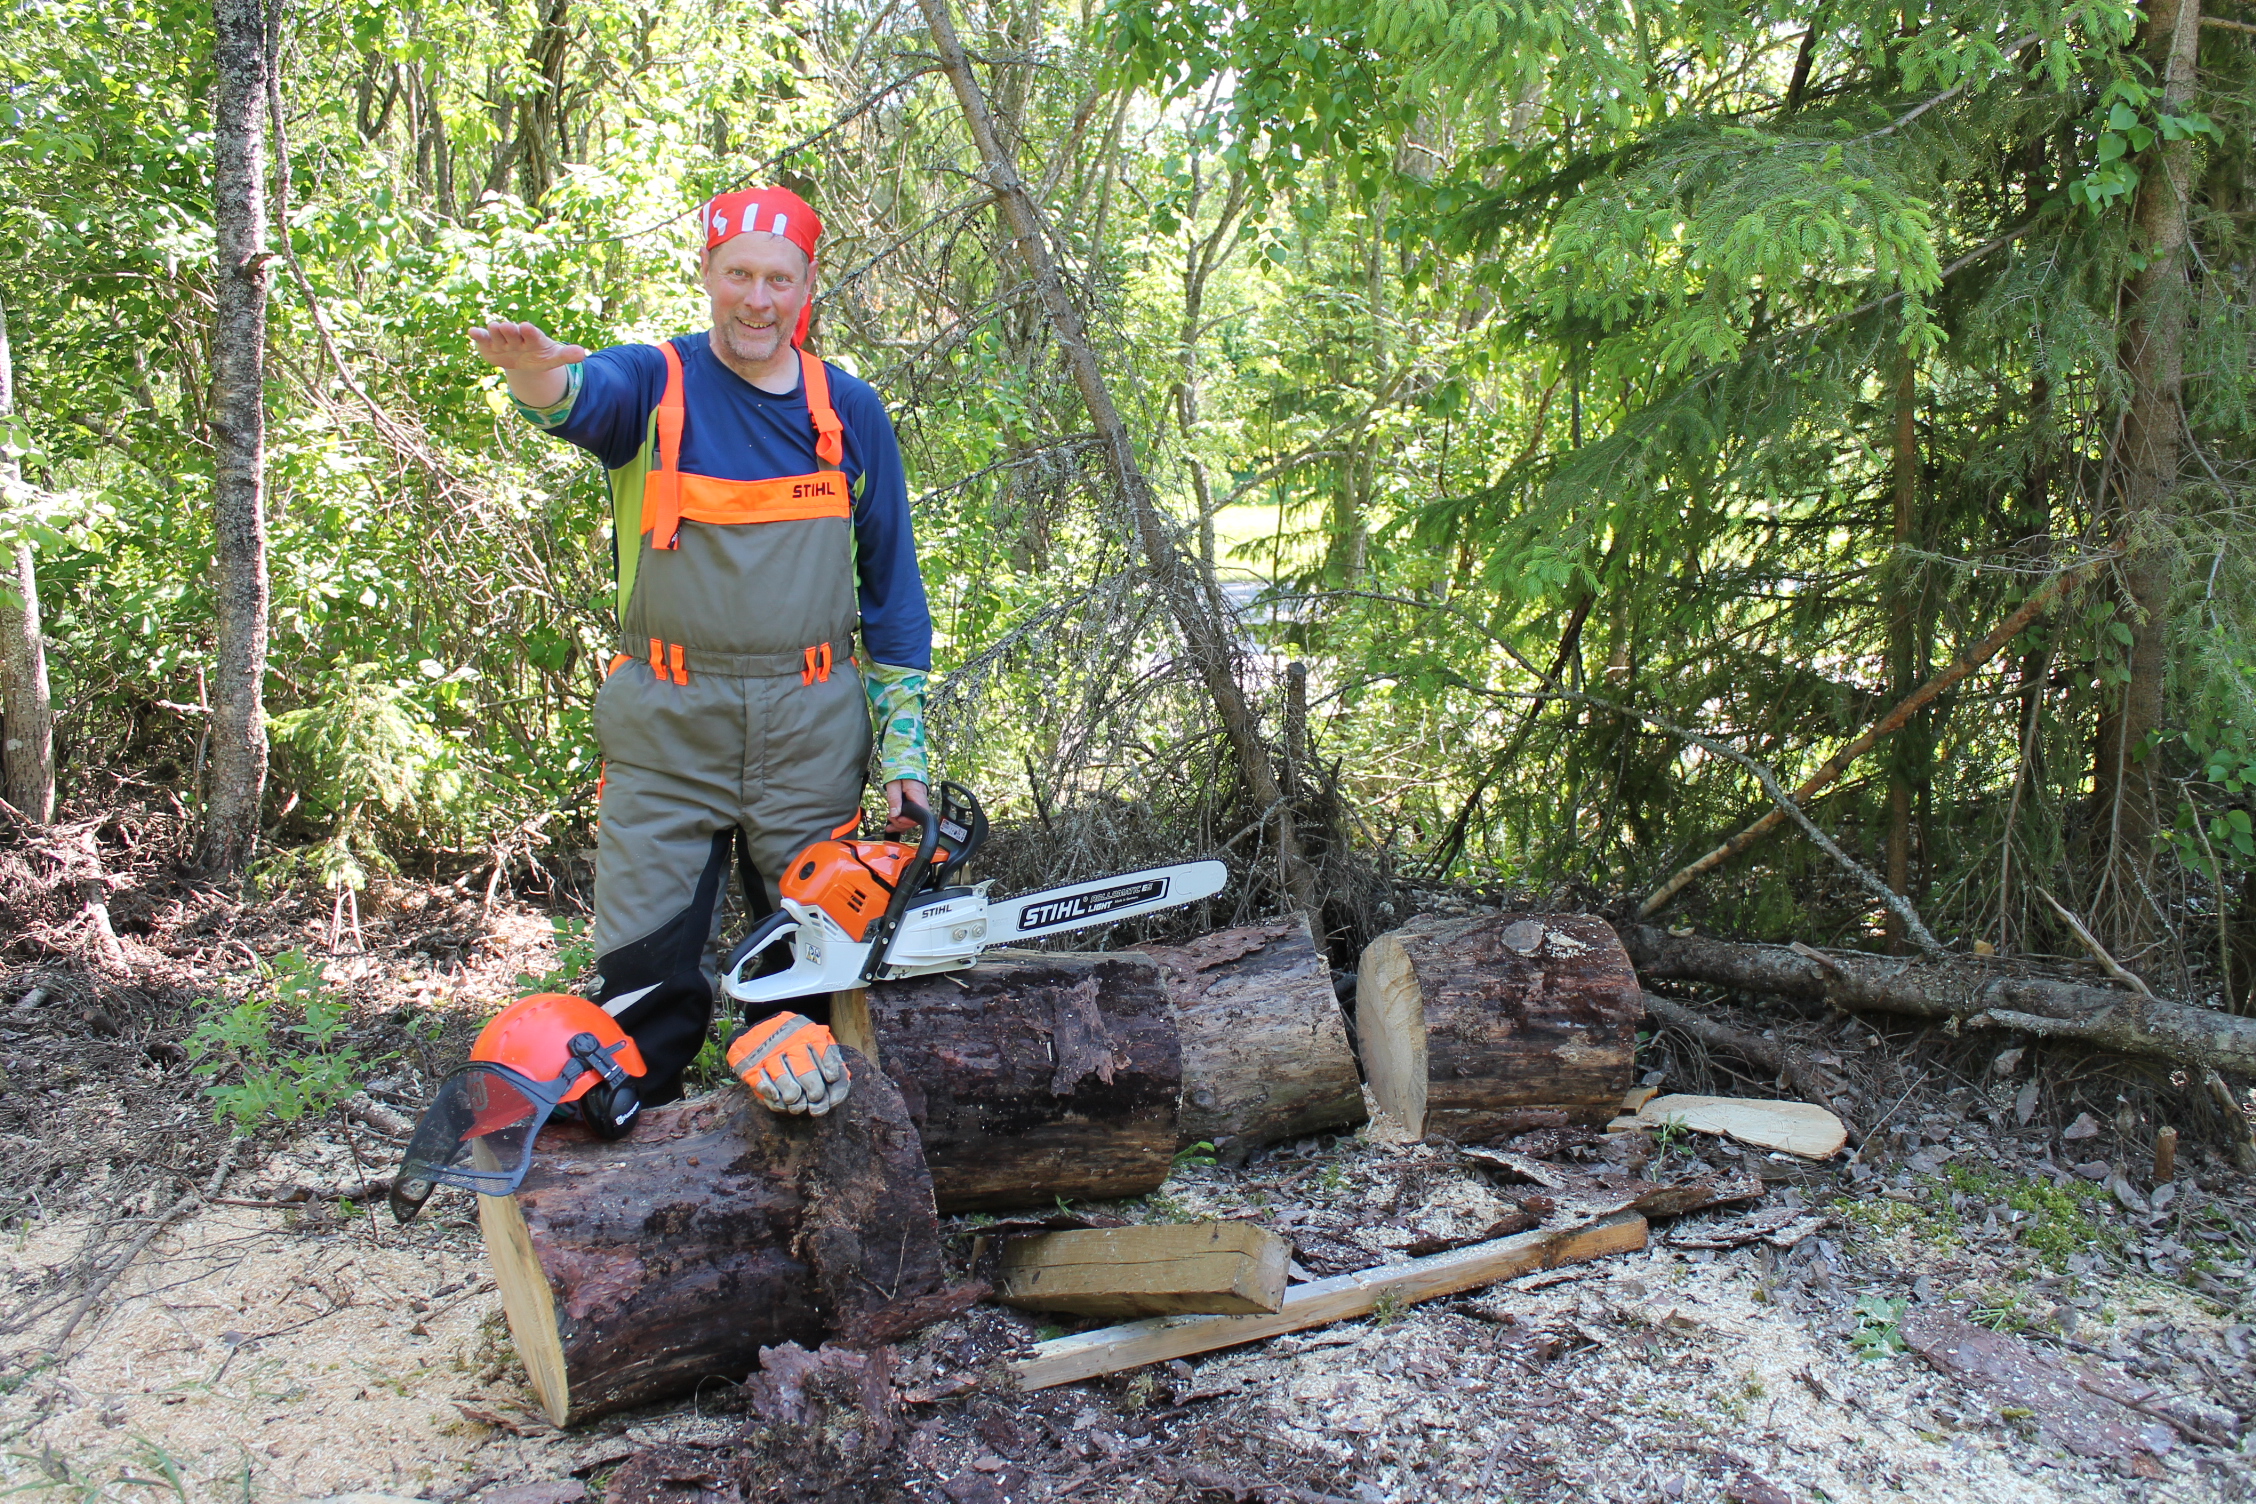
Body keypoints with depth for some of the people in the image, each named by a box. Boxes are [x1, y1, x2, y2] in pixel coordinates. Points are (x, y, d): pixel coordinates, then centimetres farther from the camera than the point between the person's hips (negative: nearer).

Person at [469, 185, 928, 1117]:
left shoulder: (850, 413, 7)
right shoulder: (656, 383, 0)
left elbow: (892, 588, 10)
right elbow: (579, 397, -25)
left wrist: (904, 752, 5)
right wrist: (535, 369, -51)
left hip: (812, 730, 2)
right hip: (668, 726, -2)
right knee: (647, 977, -2)